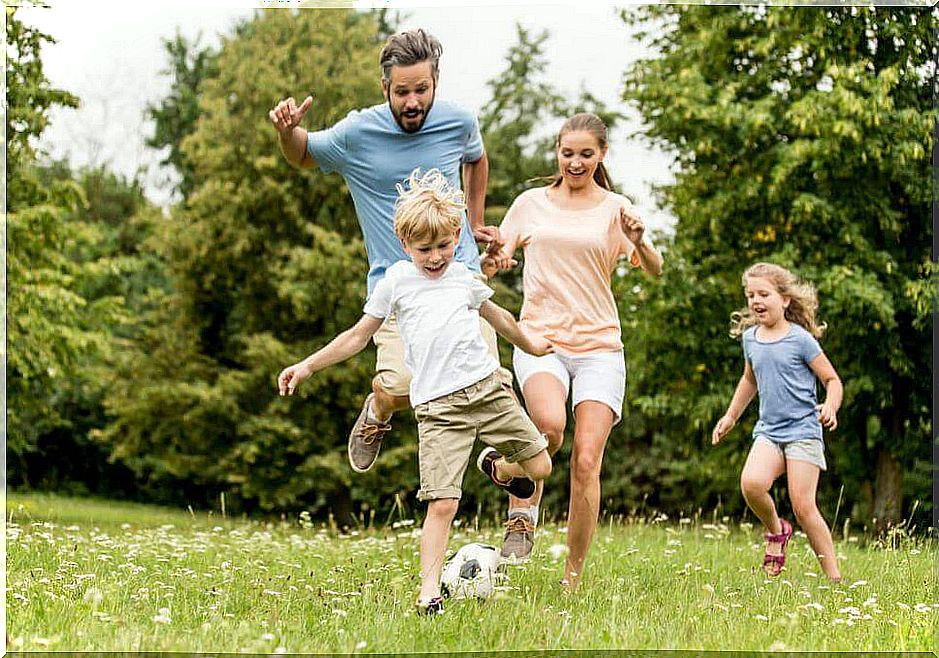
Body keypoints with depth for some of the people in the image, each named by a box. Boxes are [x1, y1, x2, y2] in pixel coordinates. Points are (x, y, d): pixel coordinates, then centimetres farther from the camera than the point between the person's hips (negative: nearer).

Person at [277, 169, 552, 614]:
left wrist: (530, 344, 41)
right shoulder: (396, 281, 7)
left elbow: (498, 316, 32)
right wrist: (307, 366, 7)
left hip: (487, 386, 3)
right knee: (442, 502, -14)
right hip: (438, 406, -3)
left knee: (539, 466, 2)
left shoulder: (463, 277, 15)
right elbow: (359, 335, 13)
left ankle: (498, 468, 36)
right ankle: (429, 592, -8)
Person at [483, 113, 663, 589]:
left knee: (587, 461, -10)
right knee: (550, 423, -31)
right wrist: (492, 260, -10)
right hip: (540, 338, 0)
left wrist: (639, 243, -26)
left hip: (599, 347, 0)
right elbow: (490, 262, 15)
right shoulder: (532, 203, 10)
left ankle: (573, 578, 1)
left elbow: (654, 270, -4)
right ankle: (523, 509, -5)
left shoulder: (615, 209, 7)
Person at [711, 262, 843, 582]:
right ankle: (775, 530, 5)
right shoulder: (750, 338, 11)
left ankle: (834, 577, -2)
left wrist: (830, 406, -21)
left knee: (803, 506, -13)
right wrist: (730, 416, 29)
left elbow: (832, 379, -1)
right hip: (768, 431, 4)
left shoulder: (801, 339, -5)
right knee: (751, 483, -25)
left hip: (803, 431, -4)